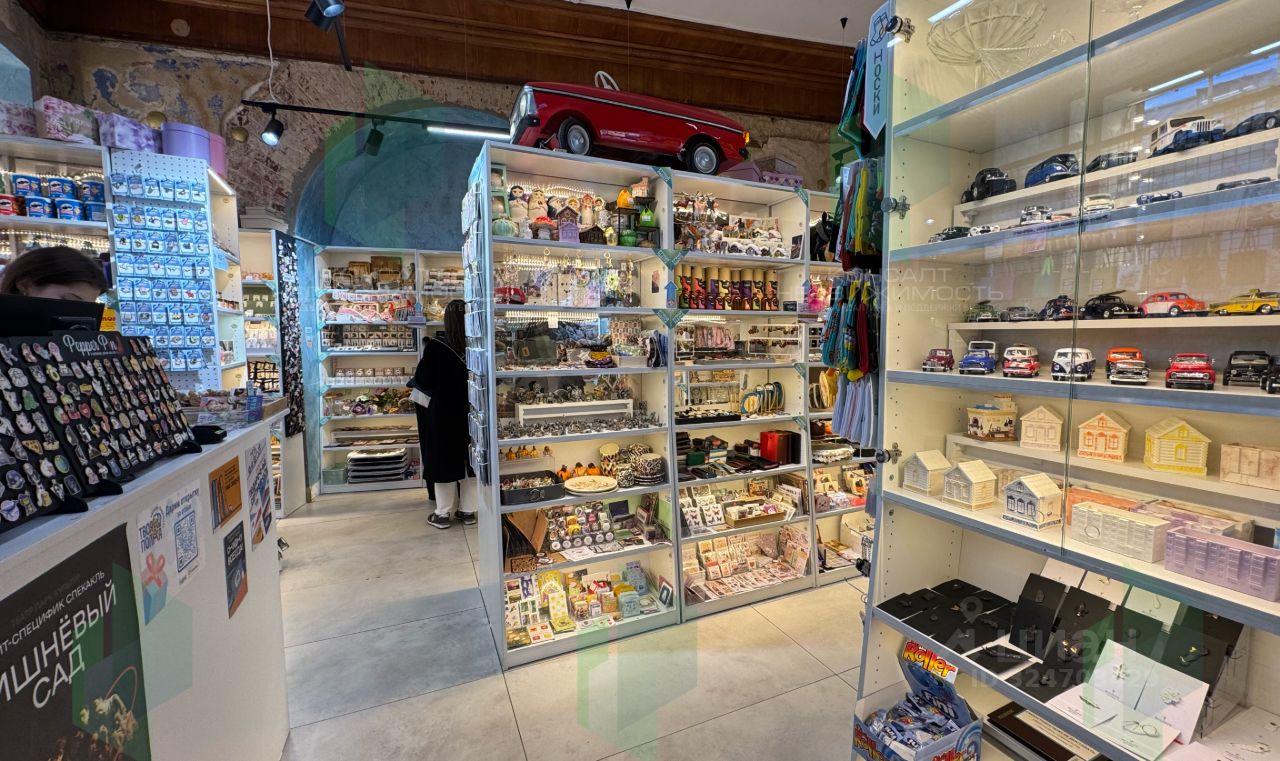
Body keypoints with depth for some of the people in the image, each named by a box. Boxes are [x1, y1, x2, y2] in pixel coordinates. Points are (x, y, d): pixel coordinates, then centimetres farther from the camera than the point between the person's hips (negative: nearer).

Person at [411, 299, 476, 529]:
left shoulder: (435, 347, -16)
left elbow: (422, 380, -9)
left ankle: (443, 514, 19)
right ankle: (468, 511, 21)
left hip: (443, 414, -2)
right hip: (469, 414, 3)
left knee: (444, 459, 9)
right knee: (468, 459, 13)